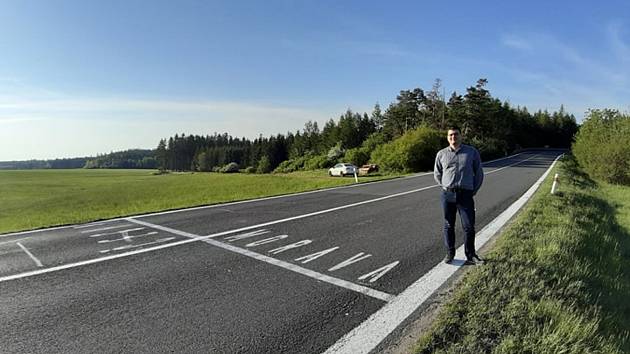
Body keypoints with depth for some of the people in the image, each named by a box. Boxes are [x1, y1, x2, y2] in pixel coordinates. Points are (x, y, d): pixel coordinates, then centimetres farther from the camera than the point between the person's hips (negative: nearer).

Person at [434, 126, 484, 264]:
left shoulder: (472, 152, 5)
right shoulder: (441, 154, 7)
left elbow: (479, 173, 11)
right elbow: (437, 174, 18)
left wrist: (474, 190, 7)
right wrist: (445, 187, 10)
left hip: (465, 195, -1)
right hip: (447, 195, 1)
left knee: (469, 226, 0)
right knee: (448, 226, 7)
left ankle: (470, 254, 16)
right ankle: (450, 253, 20)